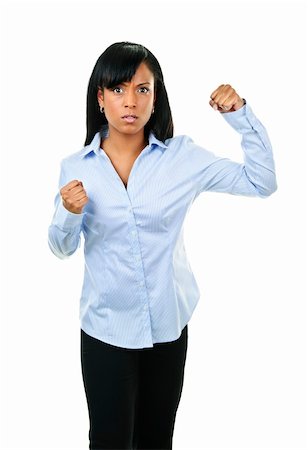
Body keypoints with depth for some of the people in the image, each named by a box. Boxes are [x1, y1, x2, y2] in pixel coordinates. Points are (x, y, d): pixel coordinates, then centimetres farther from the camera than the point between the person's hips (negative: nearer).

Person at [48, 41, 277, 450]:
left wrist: (241, 115, -13)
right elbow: (62, 248, 1)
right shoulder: (76, 167, -6)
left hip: (168, 324, 1)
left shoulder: (182, 155, -6)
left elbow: (262, 182, -4)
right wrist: (70, 213, -20)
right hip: (106, 327, -1)